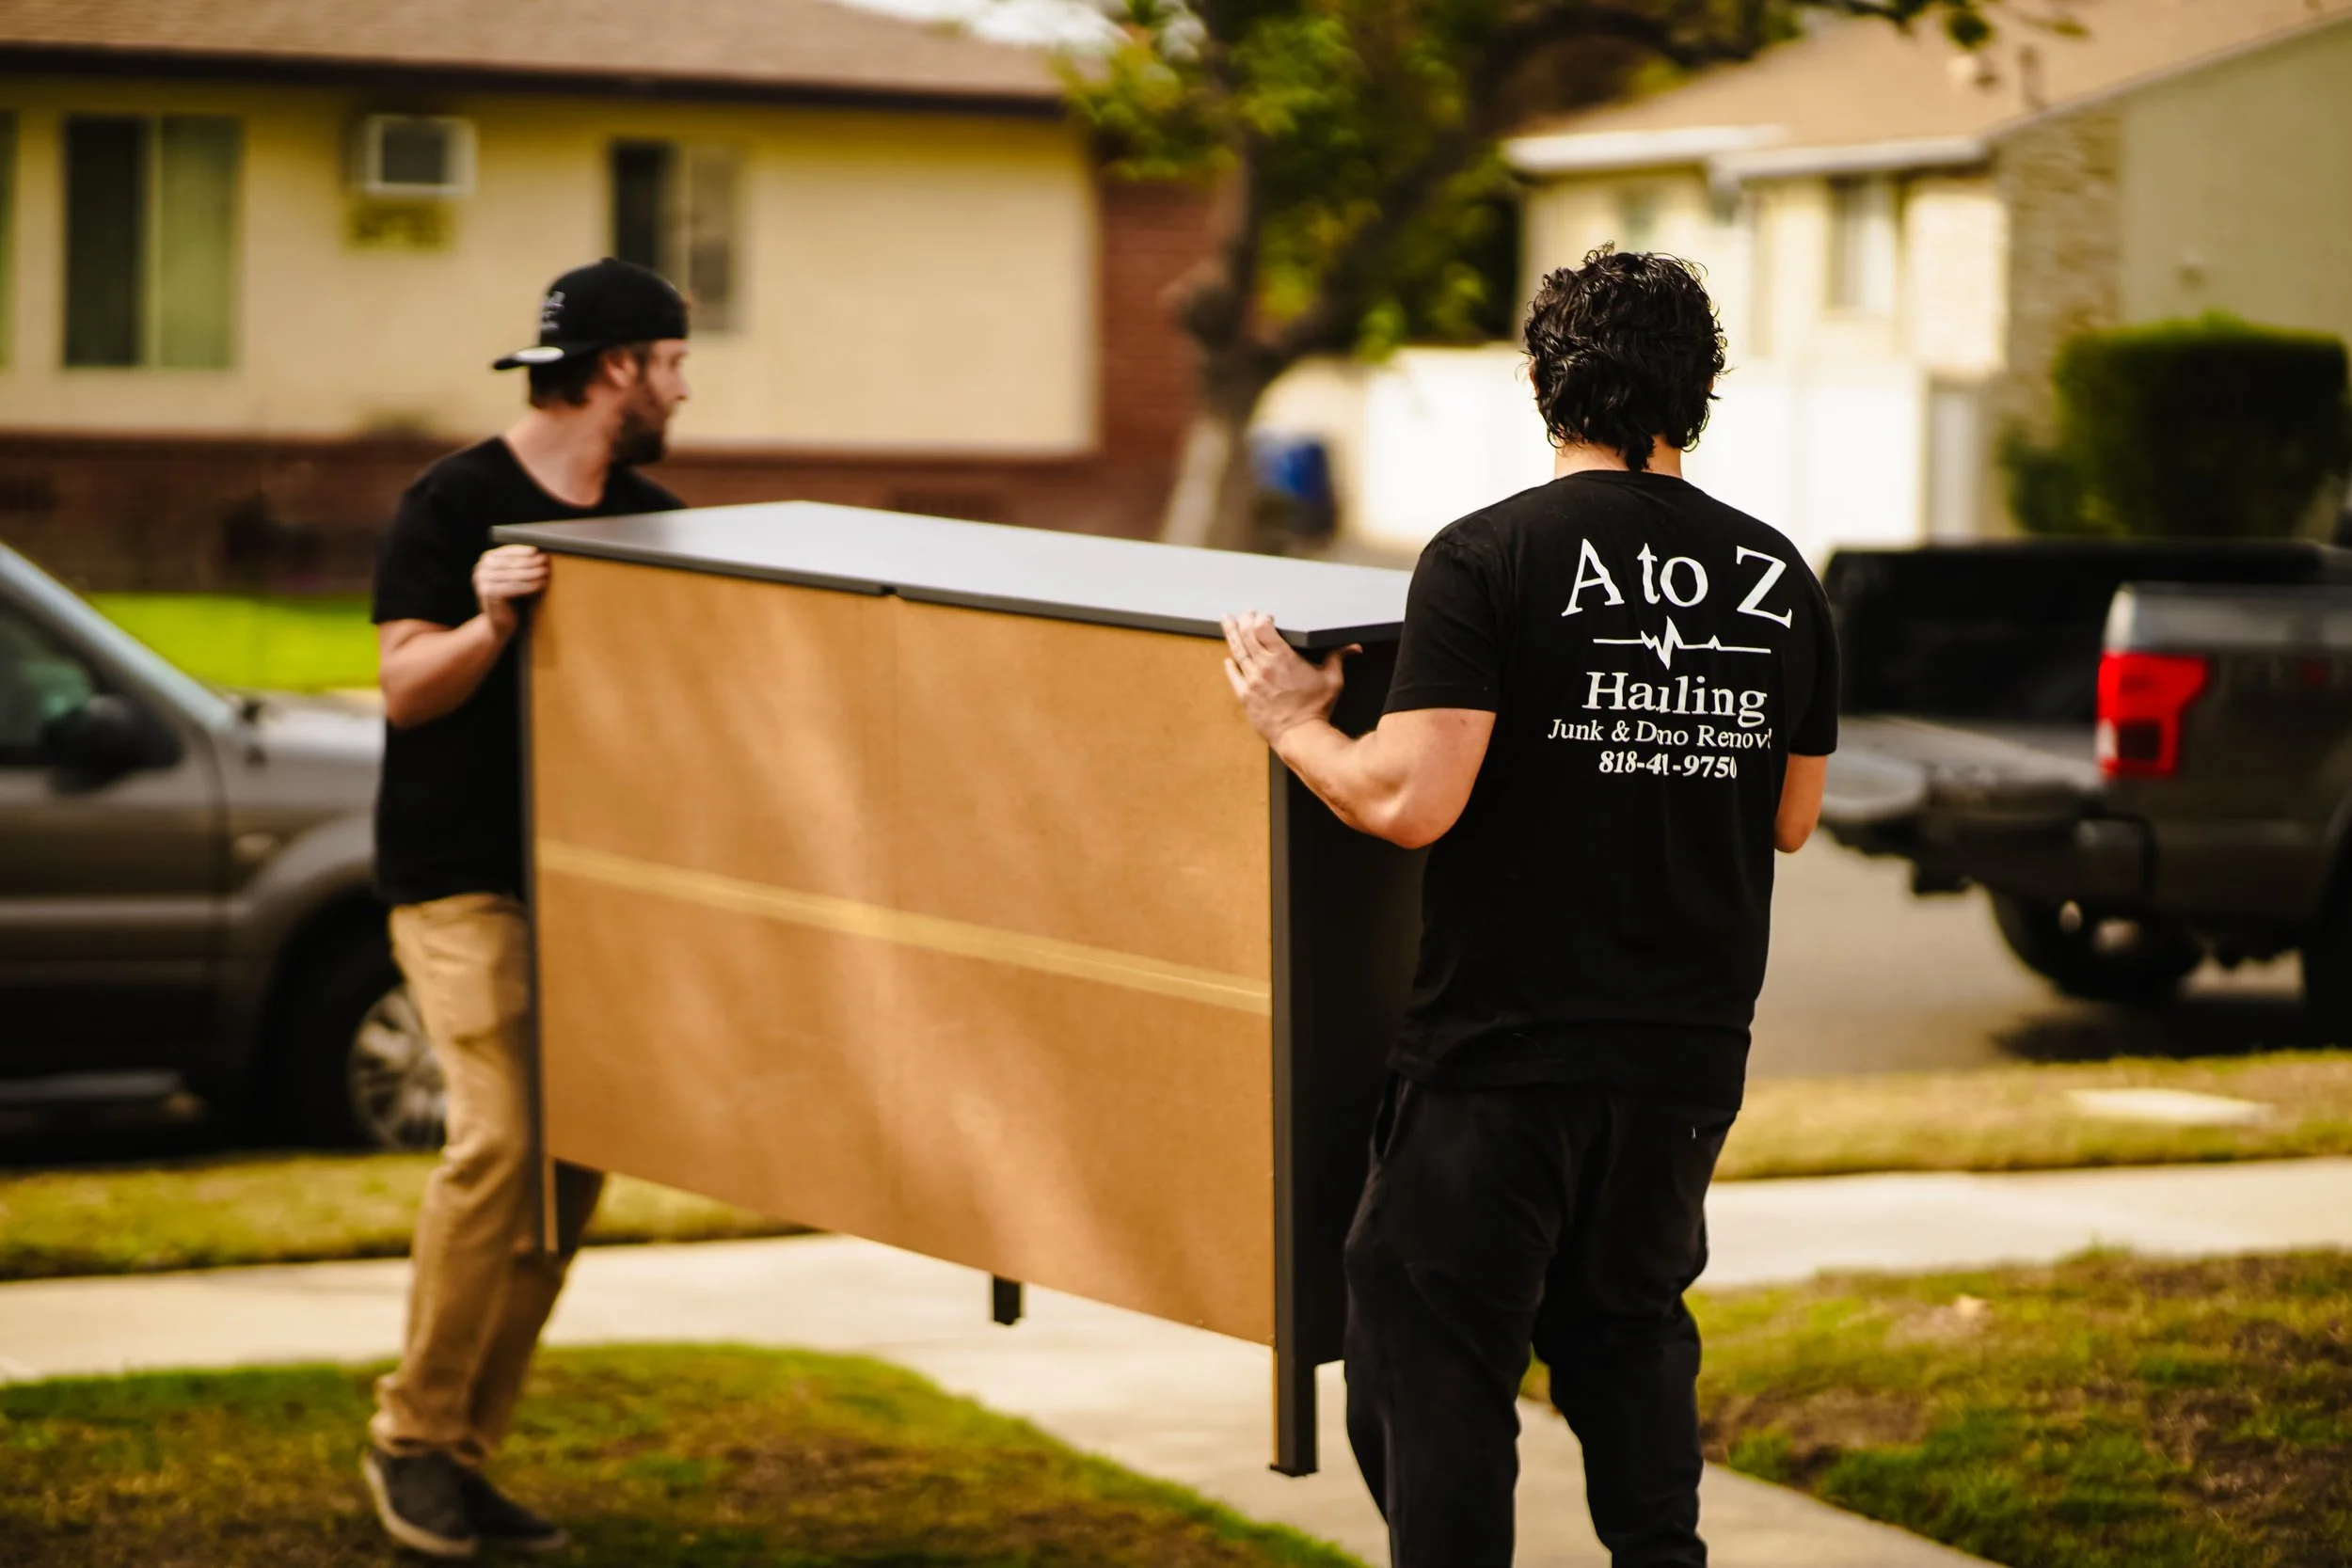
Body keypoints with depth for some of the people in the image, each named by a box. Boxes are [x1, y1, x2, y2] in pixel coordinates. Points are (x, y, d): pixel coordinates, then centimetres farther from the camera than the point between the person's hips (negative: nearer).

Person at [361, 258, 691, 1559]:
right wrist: (489, 625, -30)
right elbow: (406, 686, -13)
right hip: (463, 879, -7)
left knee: (571, 1163, 2)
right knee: (503, 1136, -19)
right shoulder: (456, 504, -8)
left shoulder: (651, 519, 11)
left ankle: (464, 1454, 10)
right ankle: (411, 1436, -6)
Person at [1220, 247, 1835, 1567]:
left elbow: (1412, 802, -19)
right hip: (1693, 1055, 5)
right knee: (1630, 1327, 22)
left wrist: (1294, 726, -1)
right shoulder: (1779, 578, 4)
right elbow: (1792, 821, 13)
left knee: (1437, 1361, 4)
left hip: (1505, 1052, -5)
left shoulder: (1488, 559, -12)